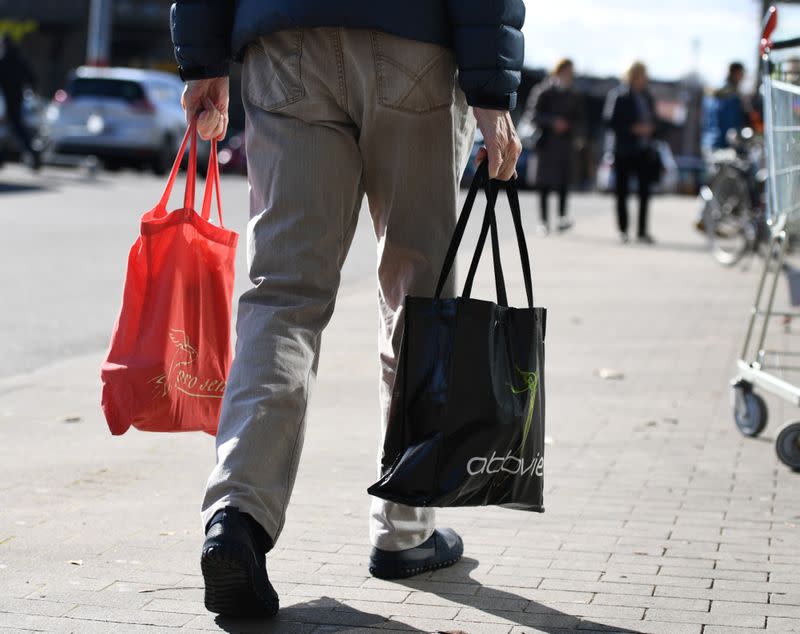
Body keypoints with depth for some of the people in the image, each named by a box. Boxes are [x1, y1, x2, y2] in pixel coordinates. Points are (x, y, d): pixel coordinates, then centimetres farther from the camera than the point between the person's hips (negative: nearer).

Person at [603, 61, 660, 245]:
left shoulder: (646, 96, 9)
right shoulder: (618, 95, -8)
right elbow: (610, 120, -10)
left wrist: (650, 129, 2)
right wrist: (633, 129, -16)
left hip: (644, 149, 4)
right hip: (624, 149, -4)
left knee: (645, 190, -1)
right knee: (622, 190, 5)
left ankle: (642, 231, 4)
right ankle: (623, 230, 14)